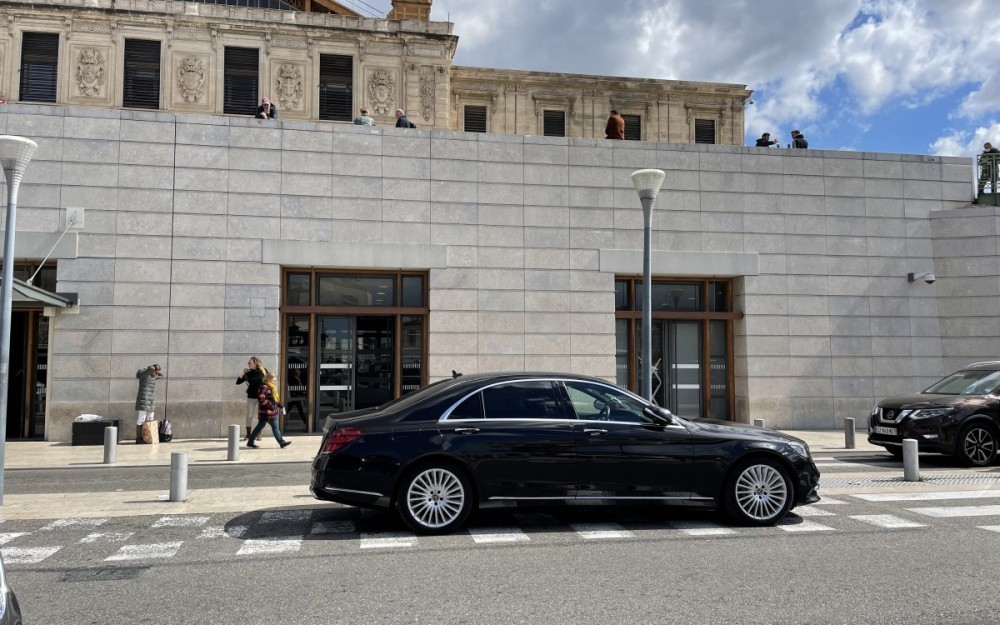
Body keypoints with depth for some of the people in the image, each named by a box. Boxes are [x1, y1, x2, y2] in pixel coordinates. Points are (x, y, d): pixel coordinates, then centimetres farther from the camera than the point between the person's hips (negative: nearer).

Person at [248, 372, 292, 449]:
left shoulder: (270, 388, 17)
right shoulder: (264, 387, -15)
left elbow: (275, 399, 25)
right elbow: (261, 399, -25)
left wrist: (279, 405, 18)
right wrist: (270, 404, -23)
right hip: (267, 412, -10)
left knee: (260, 426, 13)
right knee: (275, 427, -4)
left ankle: (250, 442, 18)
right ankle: (282, 443, 1)